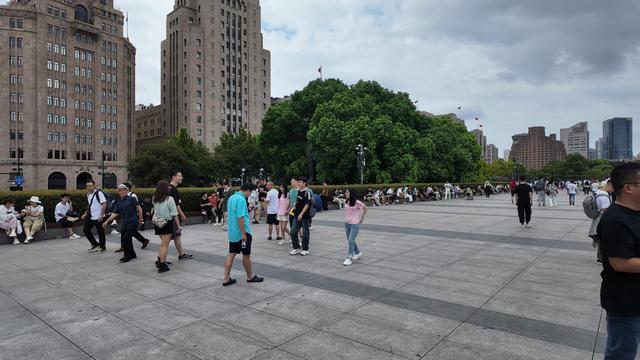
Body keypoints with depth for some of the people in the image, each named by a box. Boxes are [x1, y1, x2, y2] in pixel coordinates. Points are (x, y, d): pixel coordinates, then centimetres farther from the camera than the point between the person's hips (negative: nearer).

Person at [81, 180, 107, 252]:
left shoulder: (98, 193, -15)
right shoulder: (88, 194, 11)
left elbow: (104, 204, -20)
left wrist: (101, 215, -23)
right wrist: (85, 214, 14)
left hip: (98, 217, -8)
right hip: (91, 217, 8)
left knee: (100, 232, 2)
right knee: (86, 229, 9)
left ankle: (102, 247, 18)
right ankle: (95, 245, 21)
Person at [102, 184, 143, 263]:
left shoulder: (131, 199, -2)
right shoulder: (119, 203, 14)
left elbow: (139, 208, -5)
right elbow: (114, 214, 9)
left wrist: (140, 219, -6)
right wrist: (107, 221, -2)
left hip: (132, 222, -7)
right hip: (123, 223, 7)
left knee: (127, 238, -10)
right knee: (123, 240, 7)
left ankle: (127, 256, 6)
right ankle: (132, 254, 24)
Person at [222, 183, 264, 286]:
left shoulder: (231, 197, 9)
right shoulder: (241, 199, -19)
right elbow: (240, 217, -25)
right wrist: (244, 234, -23)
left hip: (232, 232, 8)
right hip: (242, 232, -8)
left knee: (231, 254, 10)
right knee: (246, 255, 7)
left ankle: (226, 279, 10)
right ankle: (250, 276, 23)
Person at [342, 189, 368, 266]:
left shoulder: (357, 202, -14)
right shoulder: (346, 202, 3)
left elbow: (365, 208, -4)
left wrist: (362, 218, -1)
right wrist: (346, 218, 10)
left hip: (354, 224, -7)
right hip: (347, 223, 7)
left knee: (351, 241, -8)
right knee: (350, 241, 15)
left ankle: (349, 258, 1)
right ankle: (358, 253, 36)